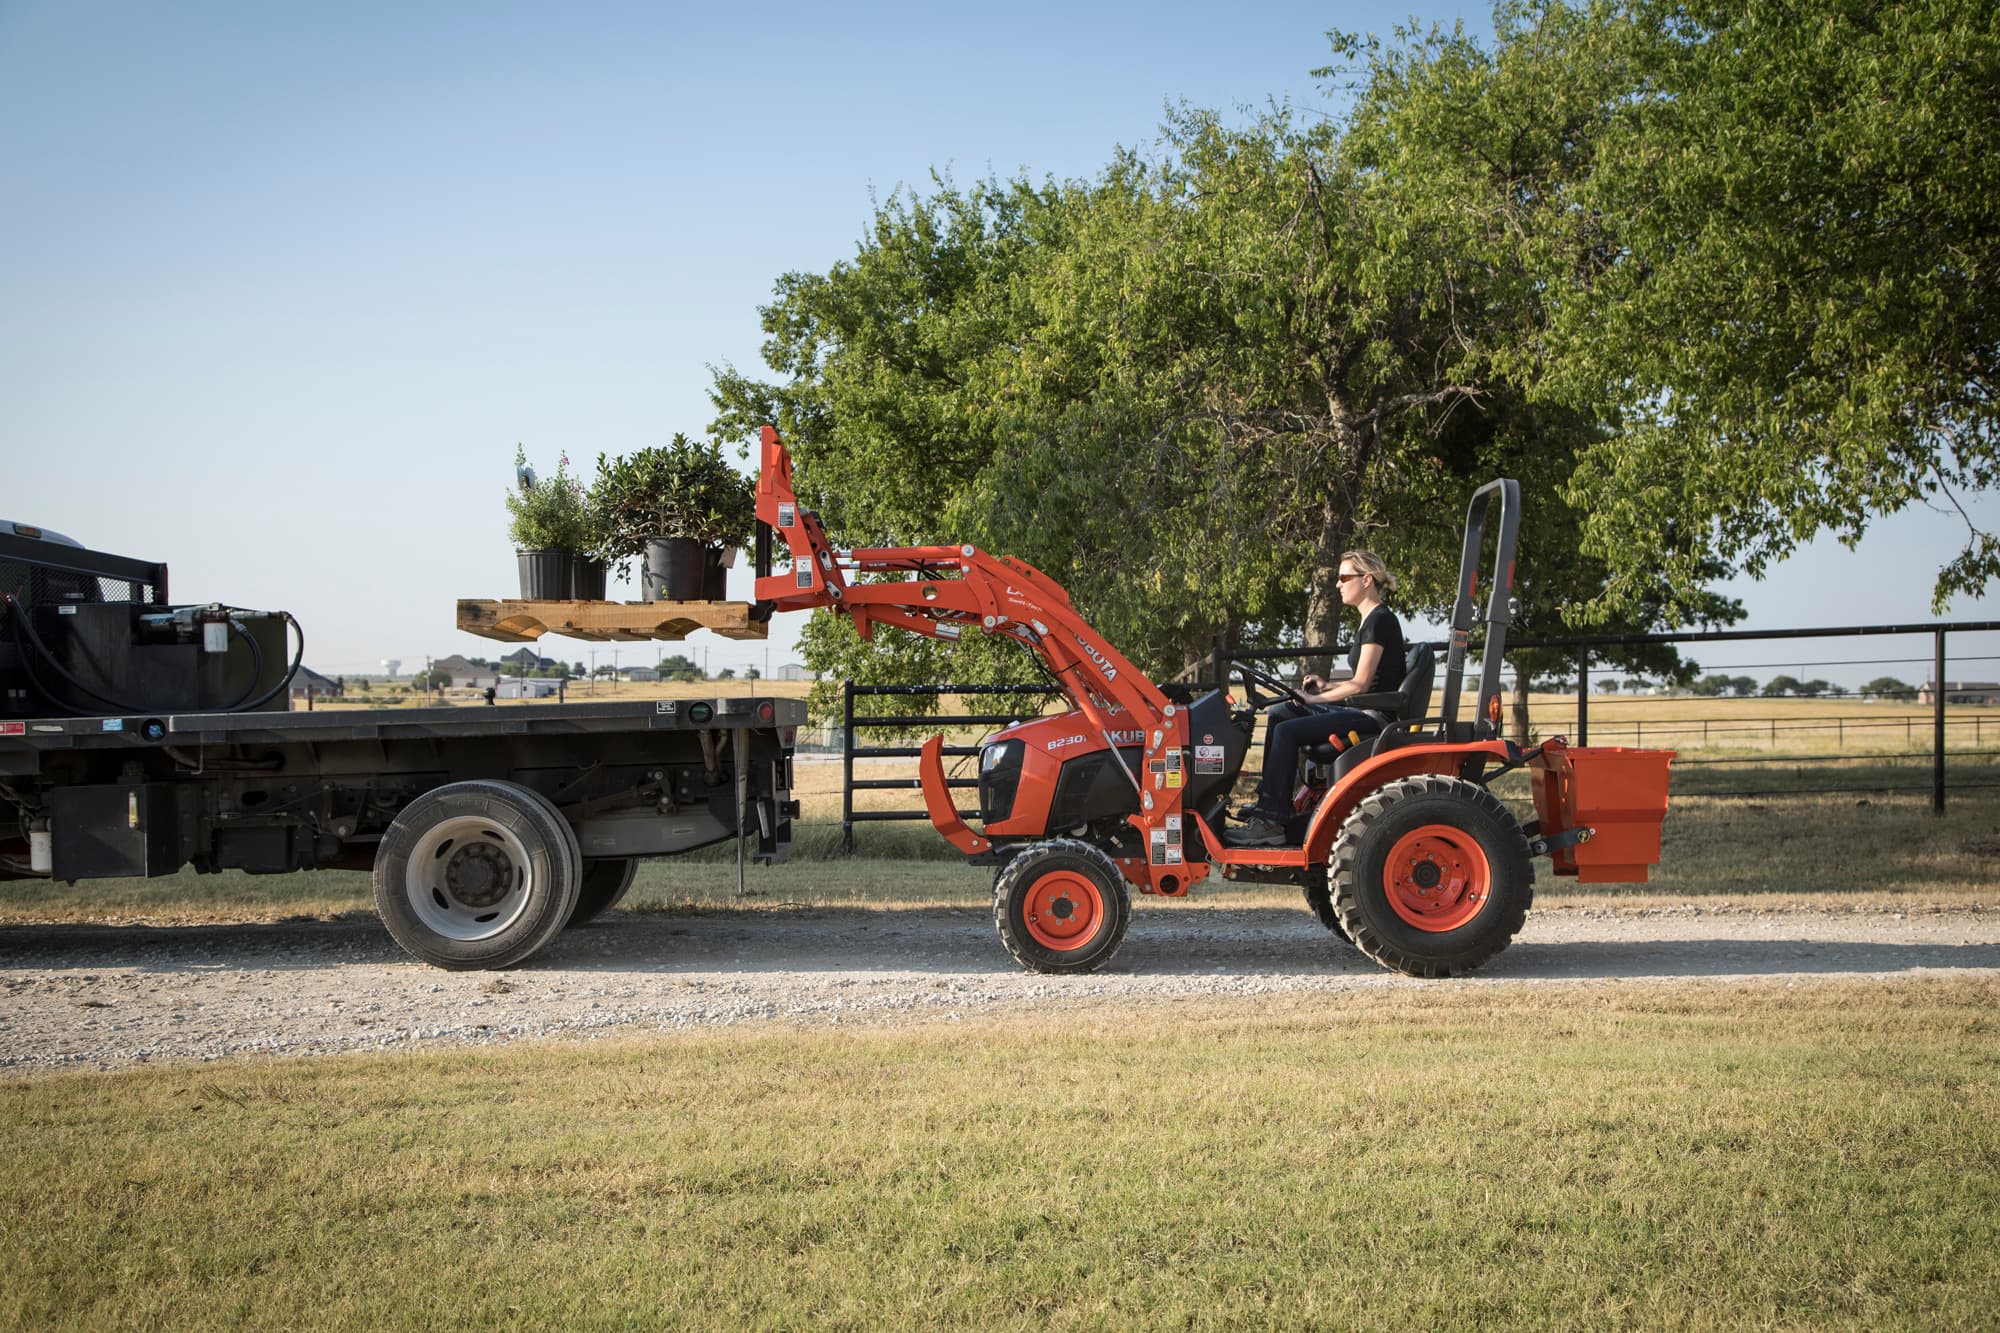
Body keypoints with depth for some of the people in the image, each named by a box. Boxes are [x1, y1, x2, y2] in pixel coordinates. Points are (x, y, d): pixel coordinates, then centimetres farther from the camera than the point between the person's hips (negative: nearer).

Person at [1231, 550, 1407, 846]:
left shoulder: (1380, 621, -14)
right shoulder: (1370, 621, 17)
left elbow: (1361, 684, -18)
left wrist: (1317, 698, -10)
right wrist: (1327, 686, 8)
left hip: (1374, 717, -11)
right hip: (1364, 713, 11)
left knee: (1287, 731, -20)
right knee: (1280, 714, 11)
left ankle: (1271, 822, -21)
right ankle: (1267, 802, 8)